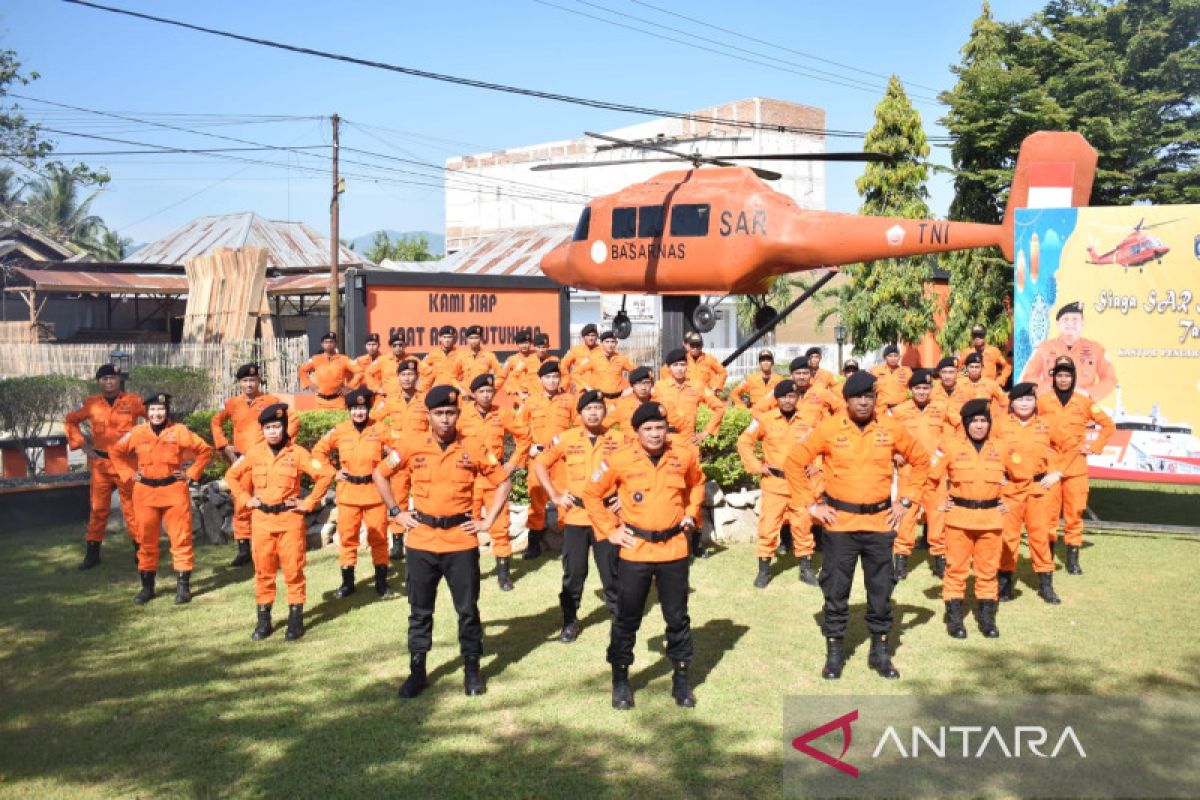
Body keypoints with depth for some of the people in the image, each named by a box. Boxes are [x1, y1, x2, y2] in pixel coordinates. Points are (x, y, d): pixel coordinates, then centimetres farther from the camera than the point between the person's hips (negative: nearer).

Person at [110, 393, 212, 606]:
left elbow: (205, 450, 3)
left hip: (174, 491, -2)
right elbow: (116, 452, 16)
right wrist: (129, 474, 6)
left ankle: (183, 586, 8)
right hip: (145, 492, 2)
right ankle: (147, 587, 21)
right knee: (146, 540, 9)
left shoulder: (179, 431, -3)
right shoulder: (137, 433, 2)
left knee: (181, 538, 0)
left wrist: (191, 473, -2)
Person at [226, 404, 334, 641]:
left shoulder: (297, 453, -5)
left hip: (290, 519, -3)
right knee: (263, 570, 8)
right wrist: (245, 499, 6)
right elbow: (231, 476, 17)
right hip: (262, 520, 3)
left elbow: (326, 473, -8)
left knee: (293, 569, 1)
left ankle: (296, 619, 10)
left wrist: (309, 502, -8)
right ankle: (263, 620, 17)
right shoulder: (254, 453, 4)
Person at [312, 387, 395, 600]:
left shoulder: (379, 430, -4)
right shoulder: (339, 431, -1)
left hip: (374, 492, -1)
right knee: (347, 537, 7)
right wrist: (333, 472, 1)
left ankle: (381, 583, 17)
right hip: (348, 493, 1)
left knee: (378, 537, 6)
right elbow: (318, 451, 8)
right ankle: (347, 583, 19)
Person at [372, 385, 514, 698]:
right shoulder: (412, 448, -2)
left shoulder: (473, 449, -4)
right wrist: (396, 512, 6)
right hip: (421, 543, 1)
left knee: (468, 609, 7)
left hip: (462, 542, -1)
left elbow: (504, 481, 6)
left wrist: (488, 520, 0)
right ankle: (417, 671, 23)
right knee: (420, 611, 10)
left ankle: (472, 670, 22)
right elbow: (380, 474, 11)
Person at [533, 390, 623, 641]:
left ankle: (619, 617, 23)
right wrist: (555, 495, 0)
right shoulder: (566, 438, -2)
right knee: (573, 571, 5)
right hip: (575, 515, 0)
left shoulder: (618, 439, -1)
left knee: (612, 570, 8)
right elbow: (539, 464, 6)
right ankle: (570, 621, 18)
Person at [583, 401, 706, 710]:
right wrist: (609, 530, 0)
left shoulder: (685, 456, -1)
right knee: (627, 618, 7)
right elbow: (592, 494, 2)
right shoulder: (619, 460, -9)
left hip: (674, 549, 2)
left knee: (677, 617, 11)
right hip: (635, 551, -2)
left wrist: (691, 513, 10)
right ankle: (620, 679, 21)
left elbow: (697, 484, 20)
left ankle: (681, 678, 25)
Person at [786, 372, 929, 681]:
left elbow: (921, 460, 12)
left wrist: (906, 500, 6)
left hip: (880, 523, 2)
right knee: (835, 590, 5)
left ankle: (880, 651, 25)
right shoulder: (829, 428, -5)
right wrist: (811, 505, -3)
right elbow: (794, 463, 0)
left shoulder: (891, 429, 0)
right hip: (839, 523, -2)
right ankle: (834, 652, 19)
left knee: (881, 589, 10)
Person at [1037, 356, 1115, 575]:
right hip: (1049, 464, -1)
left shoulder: (1084, 402, 4)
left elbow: (1108, 425, 12)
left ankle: (1073, 559, 9)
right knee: (1049, 512, 0)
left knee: (1075, 512, 1)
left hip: (1075, 466, 1)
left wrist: (1094, 446, 4)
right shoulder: (1043, 400, 2)